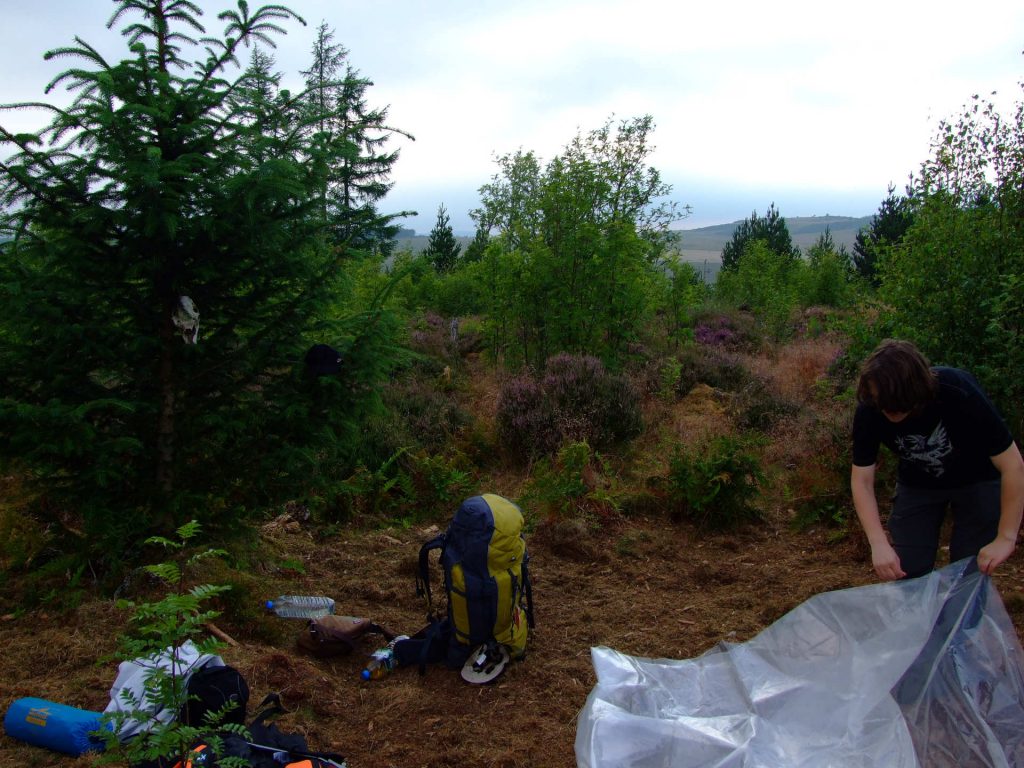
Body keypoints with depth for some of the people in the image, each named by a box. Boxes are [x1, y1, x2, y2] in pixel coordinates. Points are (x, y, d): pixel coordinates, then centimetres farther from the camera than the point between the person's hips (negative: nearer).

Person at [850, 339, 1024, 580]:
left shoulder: (960, 394, -35)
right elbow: (862, 481, -19)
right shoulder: (869, 411, -27)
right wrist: (879, 544, -31)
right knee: (906, 575, -2)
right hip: (916, 483, 2)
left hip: (976, 480, -2)